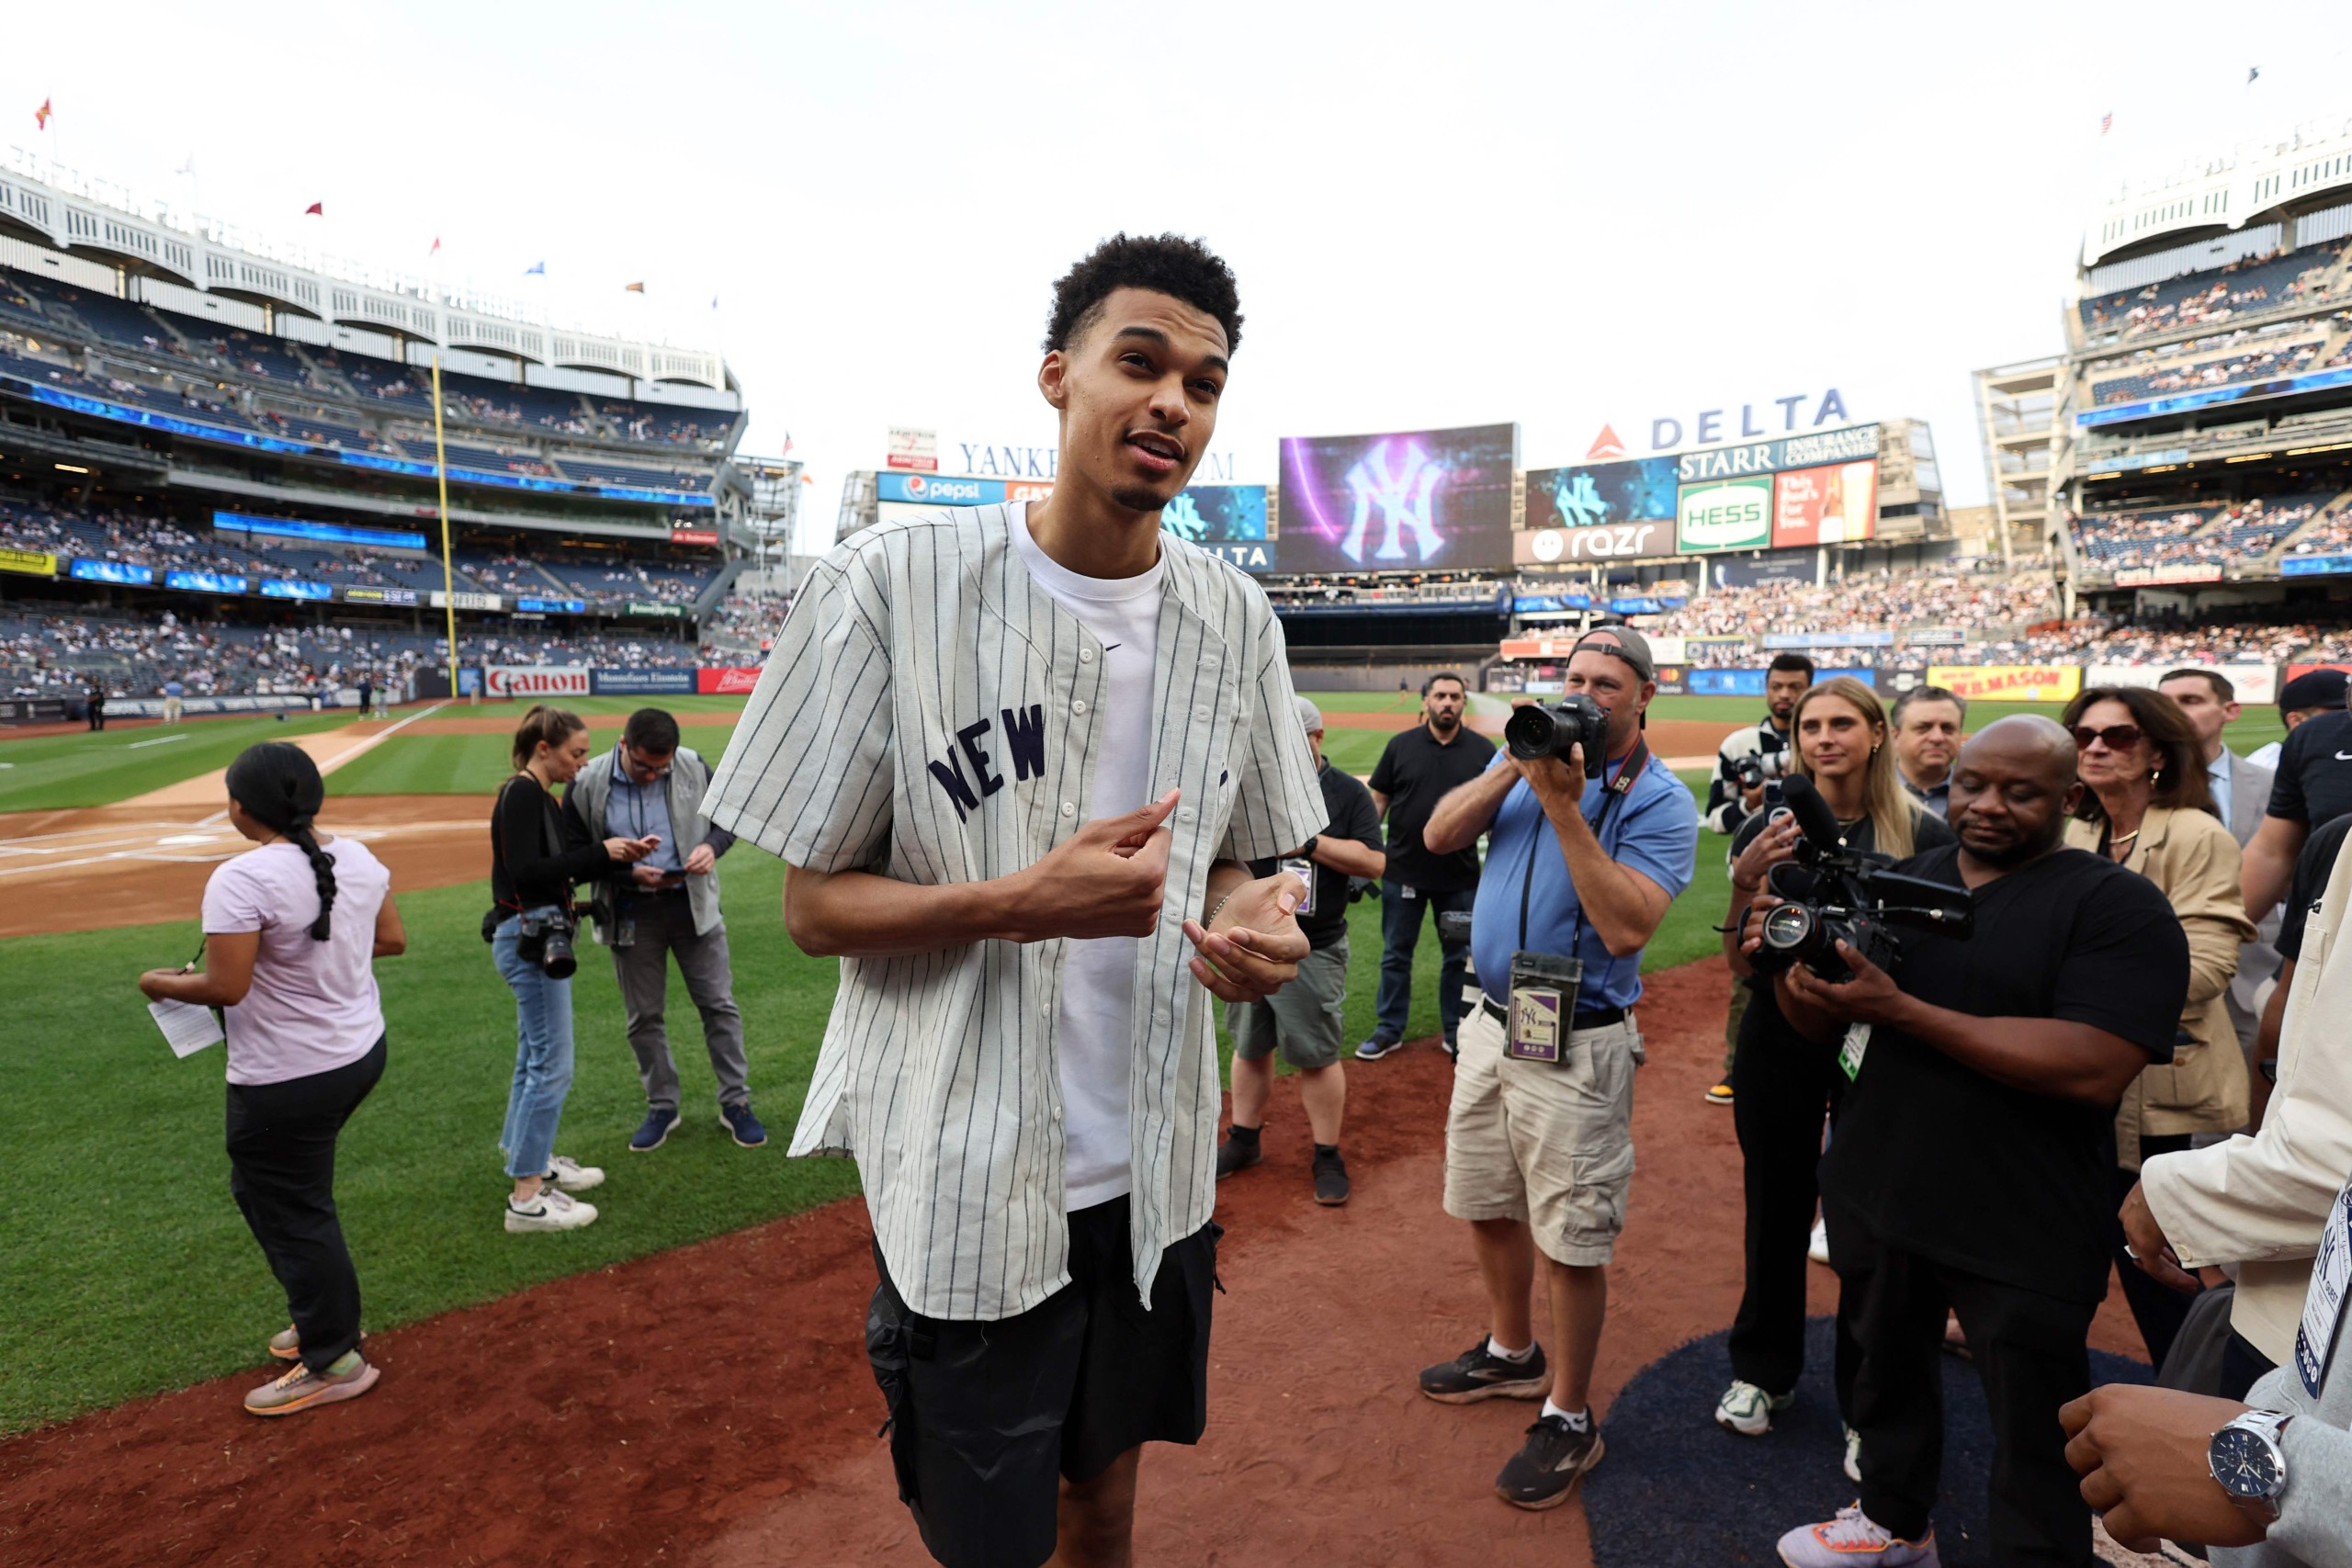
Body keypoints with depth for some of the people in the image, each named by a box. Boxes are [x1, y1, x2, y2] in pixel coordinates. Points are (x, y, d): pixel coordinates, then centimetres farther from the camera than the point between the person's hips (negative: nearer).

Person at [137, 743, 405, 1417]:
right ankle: (321, 1316, 40)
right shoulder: (357, 857, -2)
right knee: (265, 1185, 27)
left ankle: (334, 1362, 23)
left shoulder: (242, 879, -22)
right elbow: (393, 940, 7)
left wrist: (161, 983, -3)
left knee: (292, 1210, 9)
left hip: (288, 1079, -8)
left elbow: (225, 987, -22)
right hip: (361, 1052, 8)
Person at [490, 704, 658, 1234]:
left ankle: (532, 1160, 34)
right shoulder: (522, 795, -15)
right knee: (552, 1065, -7)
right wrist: (600, 852, -20)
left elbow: (564, 866, 14)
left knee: (535, 1058, 20)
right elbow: (526, 872, -24)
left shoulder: (541, 798, 15)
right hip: (529, 938, -11)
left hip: (535, 939, 11)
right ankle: (526, 1199, 0)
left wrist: (620, 854, 2)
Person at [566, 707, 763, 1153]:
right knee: (644, 1015, 12)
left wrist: (711, 846, -18)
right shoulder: (587, 785, -10)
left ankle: (735, 1103, 18)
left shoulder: (694, 767, -7)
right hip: (631, 913, 0)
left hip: (693, 904, 0)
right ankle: (662, 1107, 29)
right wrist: (629, 872, -20)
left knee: (718, 1004, 5)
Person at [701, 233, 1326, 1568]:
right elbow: (815, 903, -10)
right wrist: (1022, 902, -27)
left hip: (1156, 1168, 4)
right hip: (964, 1180, -4)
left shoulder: (1236, 619, -1)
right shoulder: (895, 585, -14)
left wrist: (1252, 916, -14)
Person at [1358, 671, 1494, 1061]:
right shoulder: (1400, 745, 0)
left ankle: (1457, 1032, 27)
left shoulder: (1483, 749, -1)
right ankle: (1389, 1030, 23)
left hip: (1460, 876, 0)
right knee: (1395, 953, 10)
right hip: (1403, 871, 0)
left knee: (1459, 956, 12)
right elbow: (1378, 800, 3)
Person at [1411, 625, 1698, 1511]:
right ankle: (1511, 1355, 42)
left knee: (1571, 1240, 3)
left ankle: (1568, 1420, 23)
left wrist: (1564, 806, -25)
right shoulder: (1533, 754, 6)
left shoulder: (1659, 800, -10)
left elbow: (1626, 927, -24)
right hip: (1493, 1023, 6)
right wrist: (1513, 768, -16)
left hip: (1577, 1045, -6)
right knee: (1486, 1205, 20)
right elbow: (1440, 836, -4)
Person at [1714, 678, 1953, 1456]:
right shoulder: (1766, 830, -1)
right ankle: (1763, 1371, 33)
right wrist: (1746, 881, -18)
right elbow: (1740, 964, -2)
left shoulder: (1922, 833, -4)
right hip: (1780, 1042, 1)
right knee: (1776, 1210, 12)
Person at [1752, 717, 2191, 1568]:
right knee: (1887, 1371, 25)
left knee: (2034, 1438, 13)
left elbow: (2096, 1069, -25)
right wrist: (1787, 961, -16)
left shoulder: (2119, 908, -12)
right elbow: (1823, 1021, 7)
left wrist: (1903, 1010, -28)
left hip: (2021, 1235, -5)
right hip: (1873, 1200, 6)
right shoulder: (1898, 882, 4)